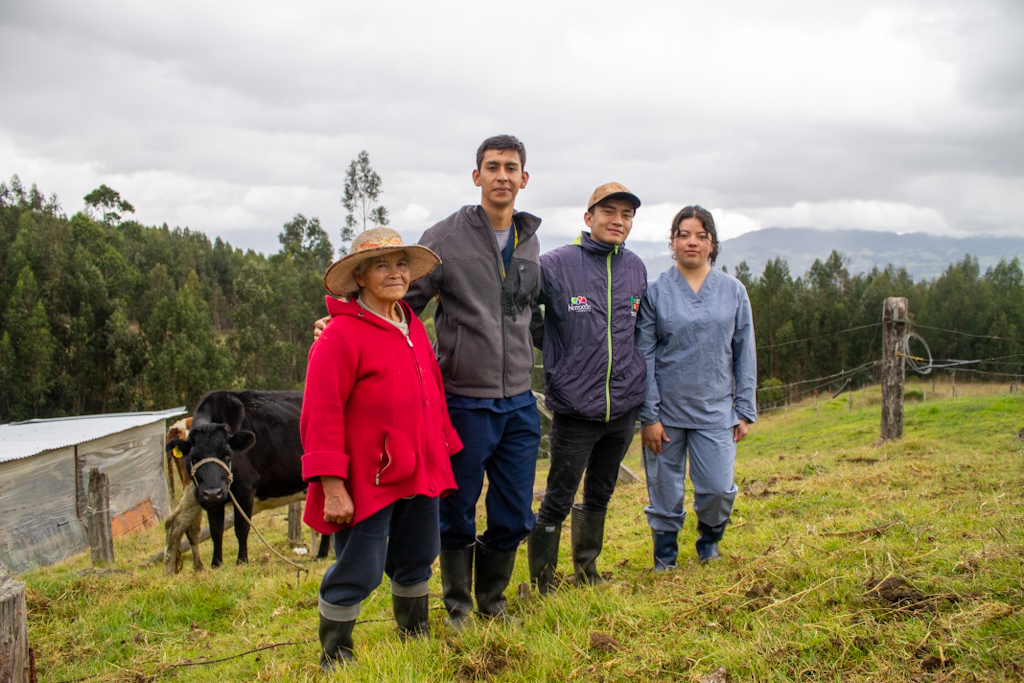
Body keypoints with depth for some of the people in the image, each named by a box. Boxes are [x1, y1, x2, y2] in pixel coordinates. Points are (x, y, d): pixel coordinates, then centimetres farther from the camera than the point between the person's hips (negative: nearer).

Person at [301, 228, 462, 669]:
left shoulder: (413, 327, 10)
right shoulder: (342, 335, -14)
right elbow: (321, 415, -17)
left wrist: (444, 449, 17)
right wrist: (332, 486, -20)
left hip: (419, 474, 8)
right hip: (367, 480, -7)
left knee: (416, 560, 20)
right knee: (358, 571, 0)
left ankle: (416, 637, 41)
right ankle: (334, 657, 20)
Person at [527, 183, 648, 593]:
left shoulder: (636, 268, 7)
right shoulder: (556, 265, -11)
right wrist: (557, 356, -5)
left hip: (624, 406, 5)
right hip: (574, 408, -5)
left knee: (600, 496, 18)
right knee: (558, 501, 0)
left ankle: (587, 570, 35)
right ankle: (540, 583, 16)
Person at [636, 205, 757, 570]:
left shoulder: (733, 290, 5)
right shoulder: (656, 291, -1)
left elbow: (745, 354, 8)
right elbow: (643, 355, -3)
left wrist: (745, 410, 3)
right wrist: (649, 415, -7)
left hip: (716, 410, 1)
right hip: (666, 411, -1)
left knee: (718, 488, -4)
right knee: (665, 492, 5)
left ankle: (709, 541, 26)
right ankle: (665, 559, 27)